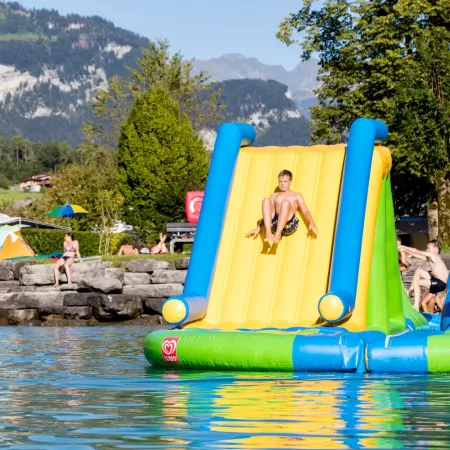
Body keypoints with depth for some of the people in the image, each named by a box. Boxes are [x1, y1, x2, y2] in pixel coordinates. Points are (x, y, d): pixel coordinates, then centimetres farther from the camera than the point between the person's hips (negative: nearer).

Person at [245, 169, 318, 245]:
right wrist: (258, 228, 15)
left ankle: (278, 234, -46)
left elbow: (305, 211, 12)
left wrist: (312, 223, -8)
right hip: (274, 222, 3)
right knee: (266, 201, -21)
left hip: (289, 223, -3)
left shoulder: (296, 196, 24)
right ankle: (268, 233, -38)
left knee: (285, 202, -31)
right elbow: (267, 212, 27)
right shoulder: (274, 196, 31)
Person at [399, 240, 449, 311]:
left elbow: (417, 251, -11)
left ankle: (416, 306, -12)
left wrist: (404, 247, -3)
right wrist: (406, 250, 14)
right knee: (418, 271, 17)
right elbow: (418, 256, 17)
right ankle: (409, 292, 22)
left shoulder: (432, 255, -13)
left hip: (441, 284, -10)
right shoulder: (430, 258, 13)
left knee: (416, 282, -10)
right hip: (437, 279, 10)